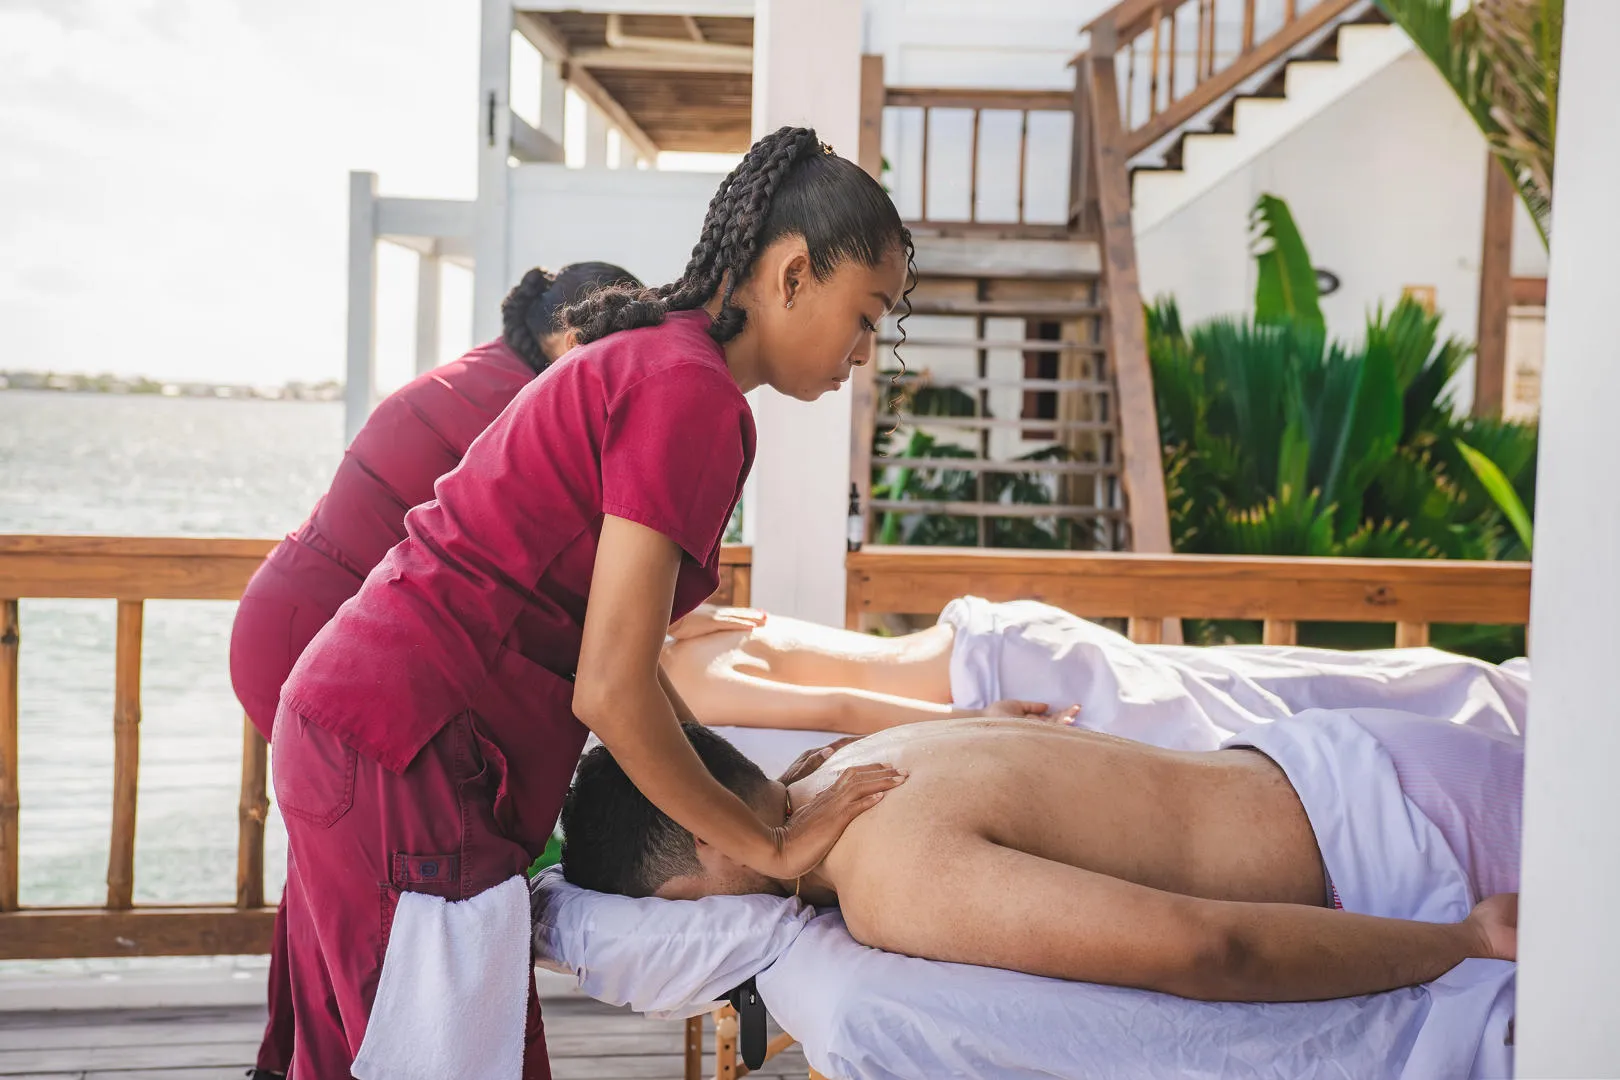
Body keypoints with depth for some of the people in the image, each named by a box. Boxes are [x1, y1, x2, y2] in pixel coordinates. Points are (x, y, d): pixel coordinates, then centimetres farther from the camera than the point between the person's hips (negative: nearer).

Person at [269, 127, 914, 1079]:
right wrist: (771, 845, -10)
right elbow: (610, 690, -21)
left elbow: (612, 641, 16)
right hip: (407, 755, -10)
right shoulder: (695, 396, -16)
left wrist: (746, 787, 16)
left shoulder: (647, 357, 14)